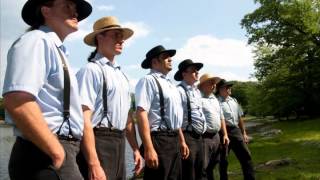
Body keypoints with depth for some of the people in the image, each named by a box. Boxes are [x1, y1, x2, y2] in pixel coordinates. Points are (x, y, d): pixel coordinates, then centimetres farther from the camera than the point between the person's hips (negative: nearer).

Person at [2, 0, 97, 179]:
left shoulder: (57, 50, 20)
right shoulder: (36, 40, -10)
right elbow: (18, 101, -26)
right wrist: (58, 153, -21)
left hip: (58, 150, 10)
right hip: (46, 157, -10)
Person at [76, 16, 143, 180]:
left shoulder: (121, 75, 16)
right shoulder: (91, 70, -12)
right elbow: (84, 118, -19)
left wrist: (135, 149, 18)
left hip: (119, 144, 9)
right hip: (99, 142, -9)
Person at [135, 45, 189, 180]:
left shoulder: (170, 84, 17)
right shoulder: (148, 80, -12)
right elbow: (141, 114, -22)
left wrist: (181, 140, 22)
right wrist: (149, 148, -28)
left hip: (174, 140, 9)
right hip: (159, 141, -9)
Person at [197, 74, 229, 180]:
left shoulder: (214, 99, 19)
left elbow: (221, 117, 24)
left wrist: (225, 134, 16)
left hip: (216, 136, 9)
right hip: (203, 137, -9)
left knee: (211, 167, 18)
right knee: (202, 168, -5)